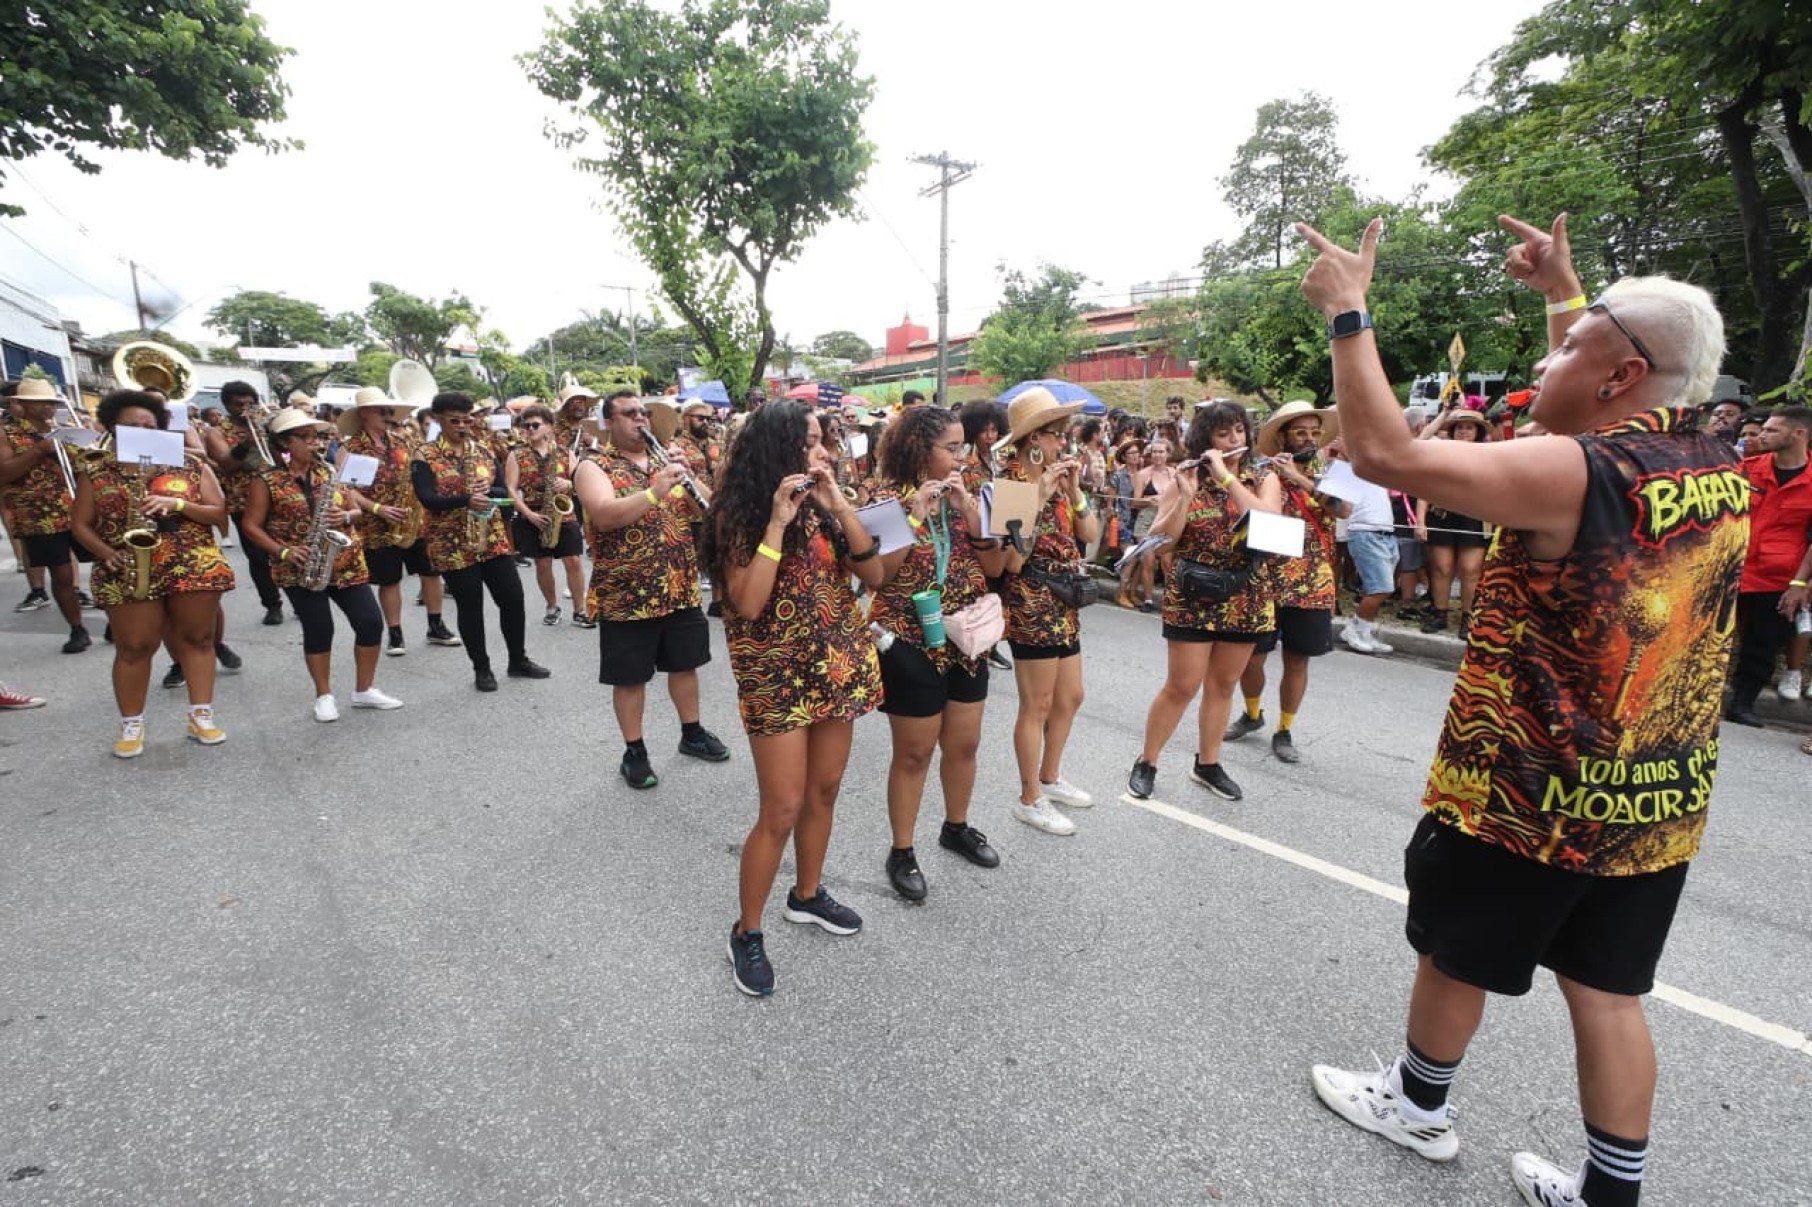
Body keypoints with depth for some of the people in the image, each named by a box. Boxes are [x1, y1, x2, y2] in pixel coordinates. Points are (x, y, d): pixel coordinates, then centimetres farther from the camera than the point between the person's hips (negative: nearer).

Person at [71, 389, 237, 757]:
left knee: (197, 639, 5)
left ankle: (201, 715, 13)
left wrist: (176, 504, -15)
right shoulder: (95, 472, 6)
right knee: (133, 647, 2)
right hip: (126, 573, 0)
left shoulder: (190, 465, 5)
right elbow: (80, 524, 7)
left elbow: (220, 513, 1)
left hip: (194, 567, 0)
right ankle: (131, 724, 15)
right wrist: (107, 553, -10)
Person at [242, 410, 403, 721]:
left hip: (345, 562, 4)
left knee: (371, 622, -1)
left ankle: (365, 690, 14)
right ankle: (324, 696, 18)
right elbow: (251, 527, -4)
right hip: (300, 569, -4)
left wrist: (347, 515, -11)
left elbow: (356, 508, 11)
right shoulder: (266, 482, -4)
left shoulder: (328, 472, 9)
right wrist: (283, 551, -17)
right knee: (319, 630, 0)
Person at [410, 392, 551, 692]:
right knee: (470, 606, 4)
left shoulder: (484, 449, 8)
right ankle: (481, 669, 19)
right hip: (453, 545, -4)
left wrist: (488, 488, -17)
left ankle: (518, 660, 22)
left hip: (493, 539, 4)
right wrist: (466, 500, -32)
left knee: (513, 598, 4)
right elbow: (427, 500, -16)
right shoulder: (424, 455, -4)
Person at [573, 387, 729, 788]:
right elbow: (605, 515, -25)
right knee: (631, 677, 7)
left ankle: (692, 733, 35)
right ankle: (634, 753, 22)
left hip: (680, 588, 5)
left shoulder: (666, 459, 10)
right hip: (626, 595, -5)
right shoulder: (594, 466, -7)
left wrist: (687, 476, -14)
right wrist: (655, 491, -34)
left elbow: (707, 506, 4)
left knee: (684, 663, 17)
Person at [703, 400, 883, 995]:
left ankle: (807, 895, 38)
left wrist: (840, 507, -13)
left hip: (838, 665, 6)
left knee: (824, 792, 16)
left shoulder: (821, 505, 4)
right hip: (777, 676, -6)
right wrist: (777, 522, -24)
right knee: (782, 811, -2)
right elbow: (747, 603, -22)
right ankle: (746, 932, 18)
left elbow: (873, 575, -4)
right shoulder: (739, 515, -11)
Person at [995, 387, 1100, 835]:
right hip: (1030, 606, -8)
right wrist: (1039, 499, -23)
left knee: (1070, 698, 17)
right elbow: (1013, 560, -23)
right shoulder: (1008, 484, -14)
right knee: (1037, 706, 1)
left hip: (1063, 605, 9)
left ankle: (1050, 778, 36)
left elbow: (1091, 535, 7)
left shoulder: (1055, 478, 9)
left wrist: (1073, 490, -5)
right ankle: (1030, 799, 17)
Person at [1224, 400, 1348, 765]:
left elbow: (1345, 509, -14)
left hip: (1312, 585, 2)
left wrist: (1300, 478, -21)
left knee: (1297, 661, 7)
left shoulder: (1326, 472, 5)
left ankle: (1284, 732, 23)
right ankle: (1252, 714, 32)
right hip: (1264, 581, -1)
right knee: (1250, 656, 4)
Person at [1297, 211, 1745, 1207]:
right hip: (1657, 802, 7)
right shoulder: (1719, 469, 2)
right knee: (1608, 989, 18)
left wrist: (1347, 311, -17)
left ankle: (1418, 1106, 38)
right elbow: (1623, 408, 22)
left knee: (1453, 957, 16)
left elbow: (1383, 453, -28)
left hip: (1525, 793, -7)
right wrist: (1564, 293, 24)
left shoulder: (1571, 474, -23)